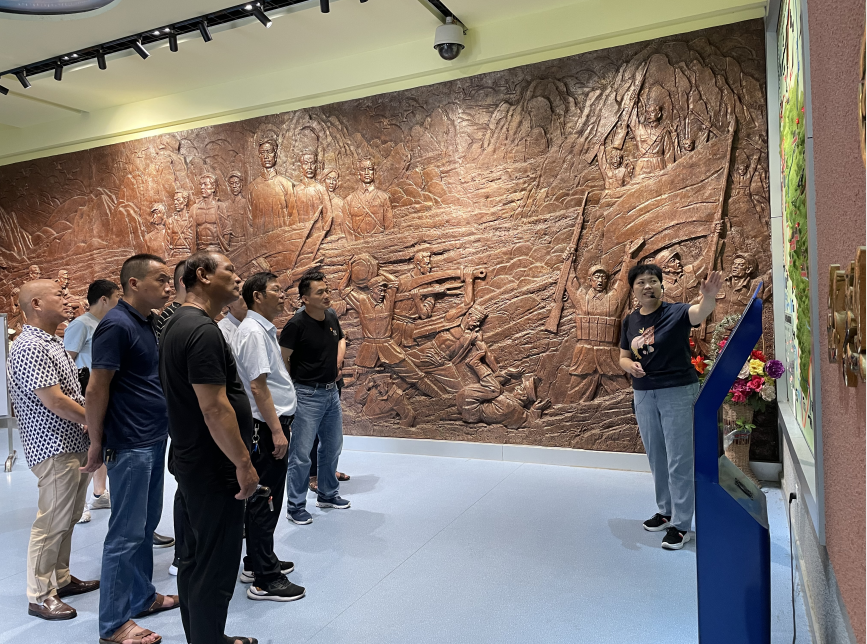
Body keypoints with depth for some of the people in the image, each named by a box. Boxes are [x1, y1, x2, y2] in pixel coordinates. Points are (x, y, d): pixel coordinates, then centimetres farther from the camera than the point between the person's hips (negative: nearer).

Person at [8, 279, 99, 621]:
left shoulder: (52, 343, 13)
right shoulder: (30, 347, -19)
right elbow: (55, 401, -23)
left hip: (75, 445, 10)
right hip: (55, 450, -10)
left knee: (67, 518, 19)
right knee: (51, 523, 0)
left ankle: (61, 579, 33)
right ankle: (40, 596, 14)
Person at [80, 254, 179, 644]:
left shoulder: (148, 323, 10)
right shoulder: (117, 325, -18)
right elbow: (96, 390, -17)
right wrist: (96, 443, -11)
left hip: (154, 440, 9)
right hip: (129, 447, -9)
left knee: (146, 525, 18)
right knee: (126, 533, 1)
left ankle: (143, 597, 33)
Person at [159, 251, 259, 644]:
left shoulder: (177, 325, 12)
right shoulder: (203, 330, -21)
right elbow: (214, 407, -26)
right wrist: (243, 463, -18)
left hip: (190, 462, 11)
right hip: (213, 470, -11)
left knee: (194, 560, 20)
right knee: (215, 569, 1)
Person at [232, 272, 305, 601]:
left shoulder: (264, 329, 14)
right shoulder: (254, 332, -17)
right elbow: (257, 385, -23)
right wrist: (276, 430, -22)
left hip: (270, 426, 10)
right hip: (267, 427, -10)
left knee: (262, 498, 19)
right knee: (265, 501, -2)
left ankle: (258, 562, 32)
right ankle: (265, 580, 8)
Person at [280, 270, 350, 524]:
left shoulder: (332, 317, 3)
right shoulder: (297, 324, -17)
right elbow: (282, 360, -13)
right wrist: (299, 381, -5)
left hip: (332, 391, 7)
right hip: (308, 395, -7)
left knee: (332, 447, 18)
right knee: (301, 453, 0)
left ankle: (327, 494, 36)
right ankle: (295, 506, 14)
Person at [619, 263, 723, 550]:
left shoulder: (675, 313, -11)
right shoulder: (630, 321, 4)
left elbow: (700, 312, -33)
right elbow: (623, 357, 12)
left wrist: (709, 297, -56)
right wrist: (630, 365, -11)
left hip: (678, 392, -5)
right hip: (643, 395, 6)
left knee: (679, 462, 0)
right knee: (656, 459, 18)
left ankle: (681, 525, 13)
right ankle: (666, 511, 36)